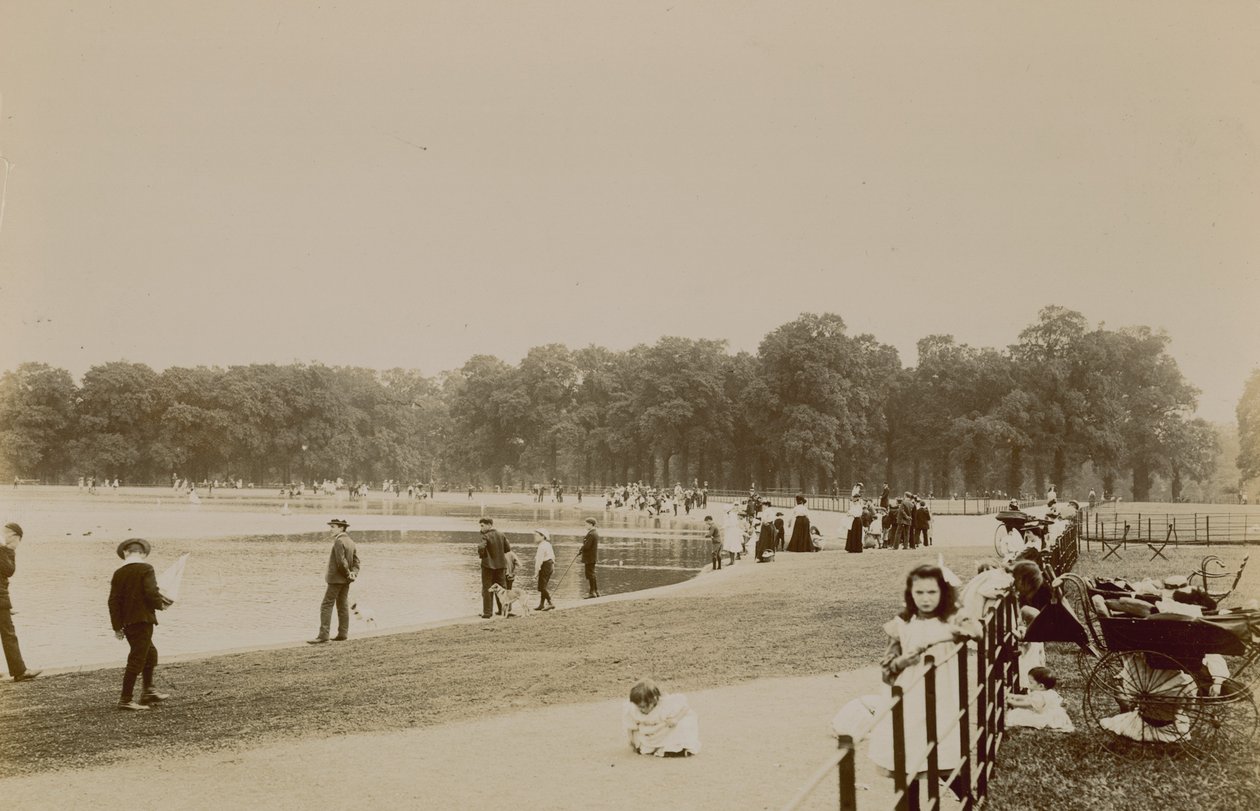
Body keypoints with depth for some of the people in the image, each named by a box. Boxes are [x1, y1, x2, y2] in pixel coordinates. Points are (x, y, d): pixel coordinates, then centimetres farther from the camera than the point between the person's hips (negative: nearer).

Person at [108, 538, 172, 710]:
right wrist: (160, 604, 0)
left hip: (127, 622, 7)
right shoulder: (146, 569, -9)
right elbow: (151, 593, -21)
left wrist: (117, 626, 10)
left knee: (150, 654, 22)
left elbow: (113, 601, 6)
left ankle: (148, 691, 29)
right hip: (143, 619, -7)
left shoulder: (118, 573, 7)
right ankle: (125, 700, 1)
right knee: (136, 659, -1)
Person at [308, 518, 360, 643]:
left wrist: (348, 574, -10)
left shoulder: (339, 541, -16)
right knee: (343, 605, 12)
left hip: (336, 579, -9)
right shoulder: (351, 541, 13)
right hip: (345, 581, 9)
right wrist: (354, 573, -3)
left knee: (326, 606, -8)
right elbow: (356, 561, 10)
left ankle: (323, 635, -12)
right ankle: (343, 633, 13)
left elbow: (341, 561, -21)